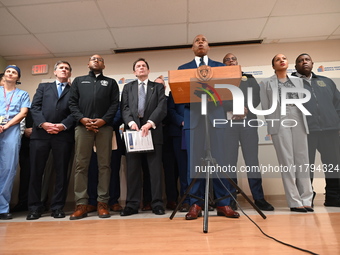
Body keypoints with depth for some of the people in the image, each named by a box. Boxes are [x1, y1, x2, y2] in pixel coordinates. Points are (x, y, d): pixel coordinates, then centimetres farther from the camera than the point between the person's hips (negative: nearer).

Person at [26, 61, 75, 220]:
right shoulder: (43, 87, 21)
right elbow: (35, 107, 8)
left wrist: (63, 125, -13)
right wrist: (43, 123, -9)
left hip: (63, 135, -1)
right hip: (40, 133, 2)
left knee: (61, 172, 1)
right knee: (36, 171, 2)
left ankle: (58, 207, 11)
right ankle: (35, 207, 14)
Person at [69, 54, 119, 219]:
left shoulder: (111, 82, 19)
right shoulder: (78, 81, 22)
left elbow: (115, 104, 5)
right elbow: (72, 103, 10)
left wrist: (103, 120, -10)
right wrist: (82, 119, -7)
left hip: (104, 127, -1)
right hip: (83, 126, 1)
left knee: (104, 165, -1)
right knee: (81, 165, -1)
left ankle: (102, 203, 4)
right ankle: (81, 204, 4)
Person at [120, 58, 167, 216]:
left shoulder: (158, 87, 14)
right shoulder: (128, 87, 20)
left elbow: (162, 107, -1)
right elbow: (125, 108, 6)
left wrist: (150, 123, -16)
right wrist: (131, 122, -14)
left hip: (153, 130, -1)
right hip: (133, 129, 2)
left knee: (155, 168, -1)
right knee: (132, 169, 1)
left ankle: (157, 204, 6)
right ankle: (132, 204, 8)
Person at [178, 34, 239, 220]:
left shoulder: (221, 66, 21)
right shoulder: (183, 69, 19)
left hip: (216, 117, 1)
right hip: (193, 118, 0)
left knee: (219, 161, -2)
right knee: (195, 161, -1)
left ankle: (223, 204, 7)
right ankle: (195, 204, 6)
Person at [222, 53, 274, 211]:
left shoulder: (249, 78, 19)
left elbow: (256, 97, 8)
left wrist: (246, 110, -10)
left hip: (248, 121, 1)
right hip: (227, 122, -1)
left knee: (252, 158, -1)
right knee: (230, 159, -2)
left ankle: (259, 198, 6)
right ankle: (231, 199, 4)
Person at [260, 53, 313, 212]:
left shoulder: (298, 81, 20)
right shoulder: (266, 83, 8)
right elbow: (265, 107, 4)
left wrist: (304, 123, 9)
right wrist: (272, 125, -3)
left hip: (299, 123, 4)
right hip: (280, 124, -4)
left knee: (302, 161, 2)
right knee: (287, 162, -3)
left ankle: (306, 200, 10)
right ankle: (295, 202, 2)